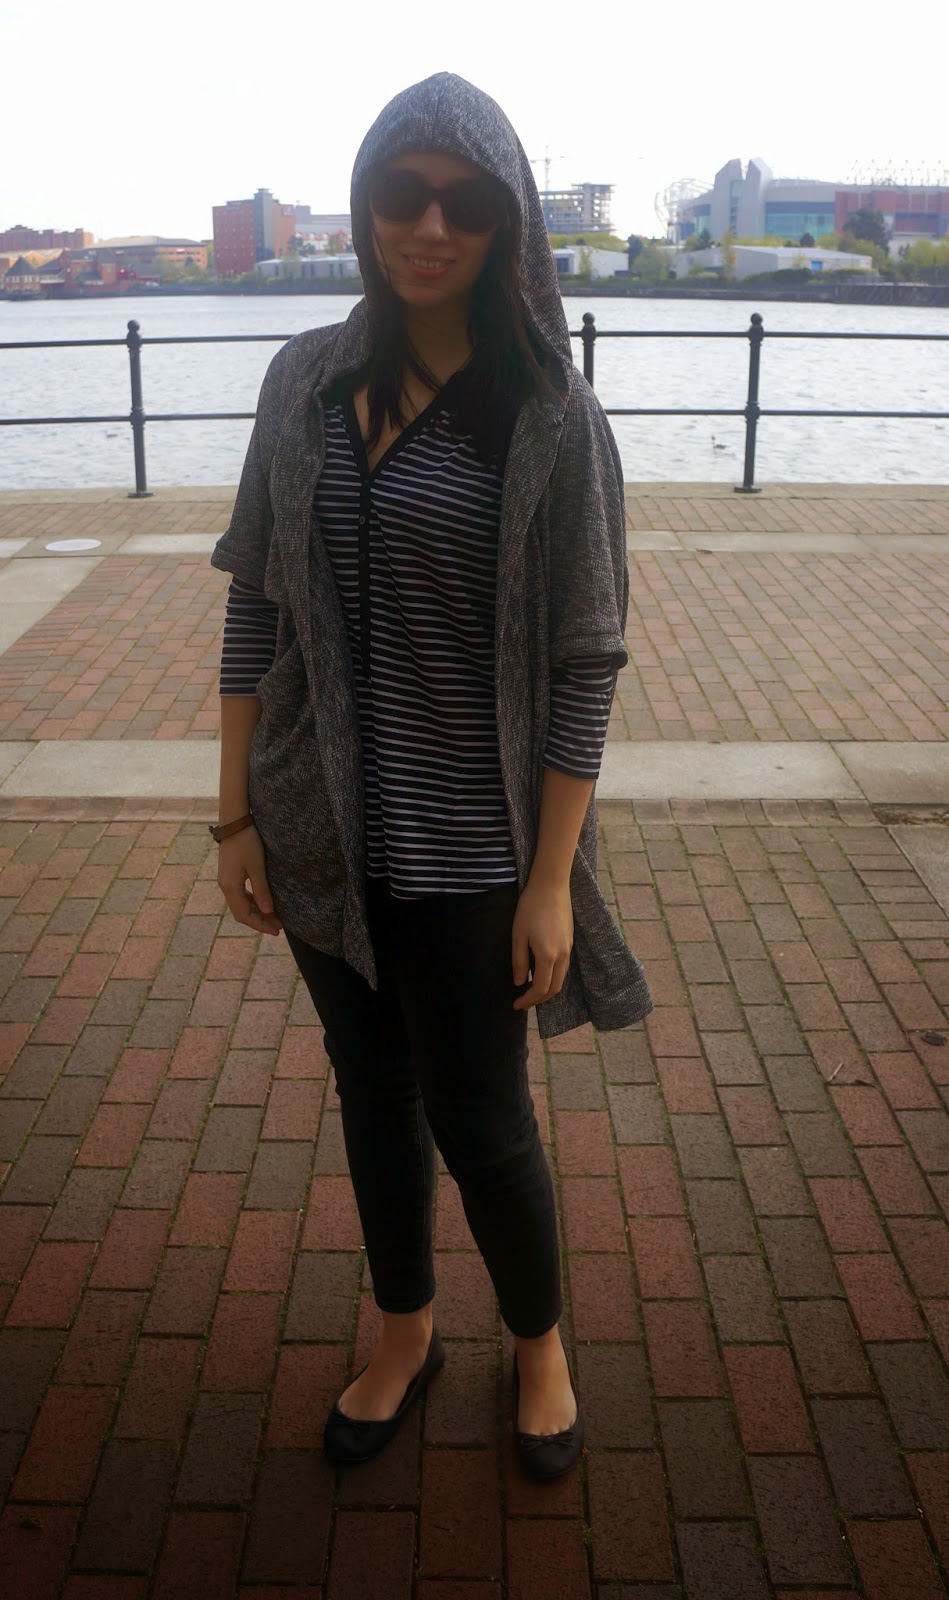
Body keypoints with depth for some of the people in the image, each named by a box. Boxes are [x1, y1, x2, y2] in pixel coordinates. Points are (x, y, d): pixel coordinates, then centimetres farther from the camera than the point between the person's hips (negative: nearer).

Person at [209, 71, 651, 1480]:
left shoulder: (550, 416, -10)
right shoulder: (307, 382, 1)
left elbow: (584, 666, -11)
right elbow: (255, 608, 3)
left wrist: (552, 880, -12)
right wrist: (238, 815, 2)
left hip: (466, 846, -4)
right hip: (324, 833, 4)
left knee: (479, 1122, 9)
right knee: (372, 1093, 19)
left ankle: (540, 1346, 40)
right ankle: (405, 1334, 44)